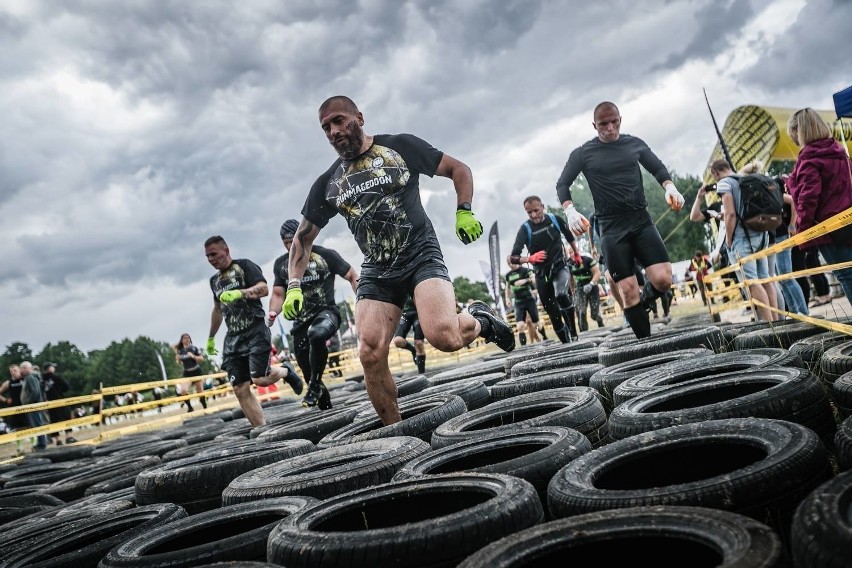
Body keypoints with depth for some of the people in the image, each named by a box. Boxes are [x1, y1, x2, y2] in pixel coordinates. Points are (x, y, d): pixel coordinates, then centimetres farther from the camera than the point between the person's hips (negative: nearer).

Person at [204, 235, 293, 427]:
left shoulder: (244, 266, -2)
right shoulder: (214, 280, 20)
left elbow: (264, 288, -17)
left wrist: (240, 293, -33)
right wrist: (211, 337, 37)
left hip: (255, 330, -6)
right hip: (233, 337, 7)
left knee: (260, 379, -19)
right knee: (240, 390, -4)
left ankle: (285, 371, 13)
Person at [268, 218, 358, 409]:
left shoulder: (325, 255, -5)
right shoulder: (281, 264, 7)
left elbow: (352, 276, -1)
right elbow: (278, 294, 14)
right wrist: (272, 313, -7)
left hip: (326, 312, -4)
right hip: (301, 320, 5)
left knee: (316, 334, -38)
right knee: (307, 369, 4)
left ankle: (315, 385, -21)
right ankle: (325, 406, 27)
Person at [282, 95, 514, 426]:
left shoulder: (400, 147, 1)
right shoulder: (327, 184, 9)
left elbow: (459, 169, 8)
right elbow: (303, 238, 15)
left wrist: (464, 211, -8)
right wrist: (294, 285, 2)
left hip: (422, 256, -3)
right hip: (376, 271, 4)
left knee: (444, 336, -26)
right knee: (371, 356, -10)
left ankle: (482, 321, 9)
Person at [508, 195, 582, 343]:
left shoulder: (555, 219, -6)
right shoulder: (525, 229, -13)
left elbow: (569, 236, 17)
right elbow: (513, 258, -19)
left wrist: (576, 252, 21)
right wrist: (530, 258, -34)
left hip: (560, 266, -1)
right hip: (542, 274, 1)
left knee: (561, 295, -30)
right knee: (553, 313, 3)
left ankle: (573, 332, -14)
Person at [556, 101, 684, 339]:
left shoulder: (635, 144, 11)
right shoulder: (583, 154, 4)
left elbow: (658, 169, 16)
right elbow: (562, 184, 4)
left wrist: (670, 188, -4)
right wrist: (570, 211, -14)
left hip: (641, 221, 2)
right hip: (612, 228, -2)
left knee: (663, 279, -14)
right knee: (628, 291, -5)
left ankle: (643, 301, 19)